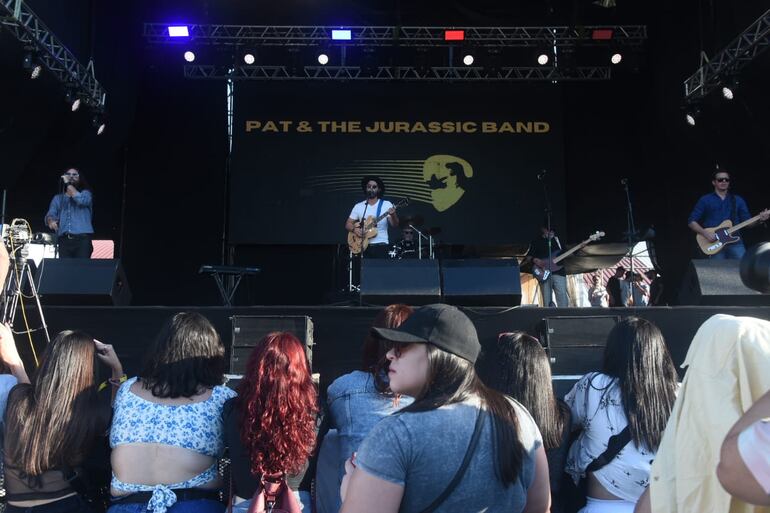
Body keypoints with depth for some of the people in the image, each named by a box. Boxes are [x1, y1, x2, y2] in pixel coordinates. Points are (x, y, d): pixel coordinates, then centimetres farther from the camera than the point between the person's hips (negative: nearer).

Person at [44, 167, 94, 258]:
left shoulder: (85, 193, 15)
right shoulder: (58, 198, 23)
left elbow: (81, 200, -9)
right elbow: (50, 215, 11)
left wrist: (68, 184, -2)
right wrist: (51, 221, -13)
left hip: (82, 238, -3)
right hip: (64, 240, 3)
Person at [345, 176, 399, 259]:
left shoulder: (386, 205, 1)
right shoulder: (358, 206, 8)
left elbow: (394, 224, -7)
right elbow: (348, 224, 11)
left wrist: (393, 215, -28)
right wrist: (354, 229, -10)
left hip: (380, 246, -2)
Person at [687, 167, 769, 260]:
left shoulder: (738, 200, 15)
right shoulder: (705, 200, 5)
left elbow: (747, 222, 13)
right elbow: (691, 221, 2)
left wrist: (759, 219, -7)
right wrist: (705, 233, -12)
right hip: (714, 243, -2)